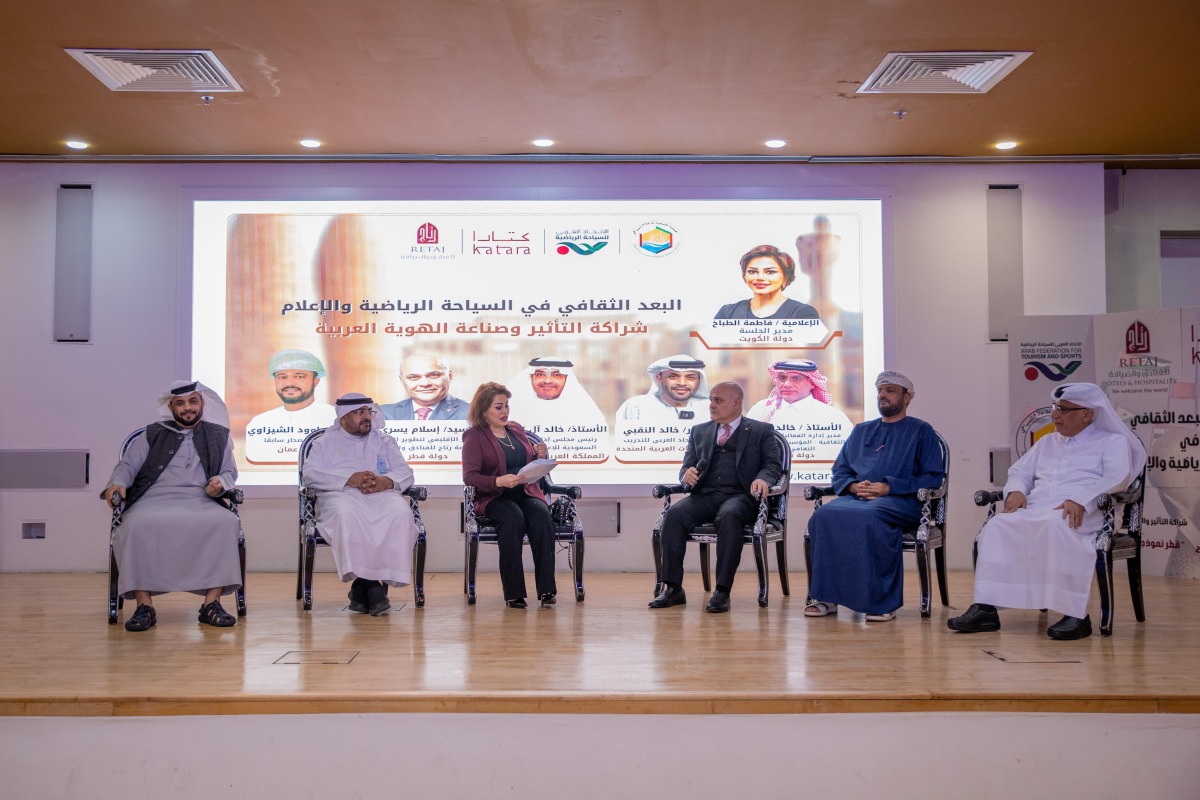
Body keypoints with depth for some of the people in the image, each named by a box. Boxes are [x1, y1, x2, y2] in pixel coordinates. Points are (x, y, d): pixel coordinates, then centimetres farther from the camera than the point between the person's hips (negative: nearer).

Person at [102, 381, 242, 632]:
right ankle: (144, 606, -30)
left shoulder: (218, 435, 21)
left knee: (227, 522, -33)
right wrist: (117, 484, -7)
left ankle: (211, 603, -29)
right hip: (155, 500, 0)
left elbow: (230, 472, 22)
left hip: (199, 501, 1)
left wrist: (221, 482, -2)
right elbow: (127, 466, 16)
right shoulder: (153, 435, 20)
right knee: (138, 524, -37)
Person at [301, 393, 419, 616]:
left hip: (382, 495, 2)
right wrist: (350, 479, -11)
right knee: (345, 514, -39)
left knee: (400, 513, -33)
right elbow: (310, 473, 2)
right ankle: (368, 584, -39)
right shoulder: (326, 442, 21)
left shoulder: (384, 441, 28)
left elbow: (405, 473, 16)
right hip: (342, 495, -2)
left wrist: (386, 481, -9)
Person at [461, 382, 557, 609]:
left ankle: (546, 589, -31)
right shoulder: (474, 436, 3)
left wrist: (540, 456, 2)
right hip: (495, 498, -4)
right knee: (514, 517, -36)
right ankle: (514, 593, -32)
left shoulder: (517, 430, 20)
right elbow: (469, 476, -8)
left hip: (527, 493, 4)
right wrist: (498, 481, -26)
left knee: (541, 514, -30)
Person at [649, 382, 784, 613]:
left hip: (740, 496, -3)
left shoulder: (761, 431, 14)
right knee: (674, 514, -27)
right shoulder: (699, 431, 24)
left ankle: (722, 592, -35)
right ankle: (672, 588, -24)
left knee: (728, 516, -38)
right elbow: (687, 465, 19)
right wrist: (687, 474, -7)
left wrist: (763, 479, -20)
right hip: (704, 495, 4)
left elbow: (773, 464, 4)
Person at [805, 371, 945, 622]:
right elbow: (839, 472, 24)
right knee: (824, 515, -29)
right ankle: (827, 597, -26)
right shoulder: (861, 431, 27)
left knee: (868, 517, -40)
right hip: (856, 497, 5)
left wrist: (889, 487, -11)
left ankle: (883, 602, -31)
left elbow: (934, 477, 0)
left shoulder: (921, 431, 12)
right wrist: (853, 486, -1)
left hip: (899, 501, -4)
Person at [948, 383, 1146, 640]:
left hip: (1083, 514, -5)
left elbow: (1118, 477, -5)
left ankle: (1076, 615, -36)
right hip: (1033, 510, 5)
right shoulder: (1047, 442, 33)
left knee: (1056, 525, -41)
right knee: (997, 527, -27)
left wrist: (1081, 500, -22)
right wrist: (1016, 490, 3)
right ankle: (985, 609, -32)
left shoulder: (1112, 441, 14)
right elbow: (1019, 470, 28)